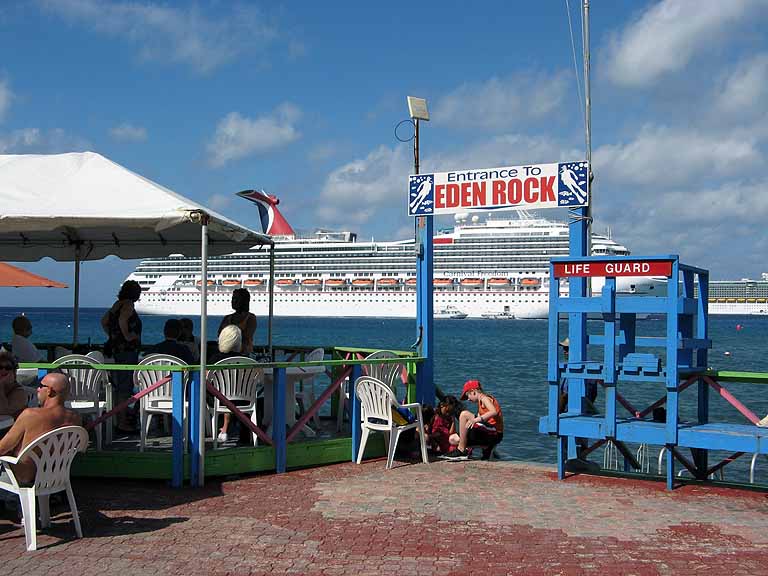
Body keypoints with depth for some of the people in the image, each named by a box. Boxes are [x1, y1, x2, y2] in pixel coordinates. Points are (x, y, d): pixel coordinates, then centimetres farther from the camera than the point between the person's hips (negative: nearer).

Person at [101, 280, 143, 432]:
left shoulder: (118, 304, 14)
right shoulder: (128, 305, -13)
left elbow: (104, 321, 23)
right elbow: (122, 319, -31)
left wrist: (111, 336, 21)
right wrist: (127, 335, -21)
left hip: (117, 347, 10)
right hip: (127, 349, -10)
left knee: (120, 385, 16)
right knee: (125, 386, -6)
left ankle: (121, 419, 23)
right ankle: (122, 422, -4)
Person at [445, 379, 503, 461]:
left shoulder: (484, 398, -6)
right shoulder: (480, 402, 22)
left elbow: (494, 412, -27)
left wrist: (476, 420, -34)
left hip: (494, 433, -10)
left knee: (464, 414, -21)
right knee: (453, 439, 8)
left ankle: (461, 450, -18)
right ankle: (486, 447, 1)